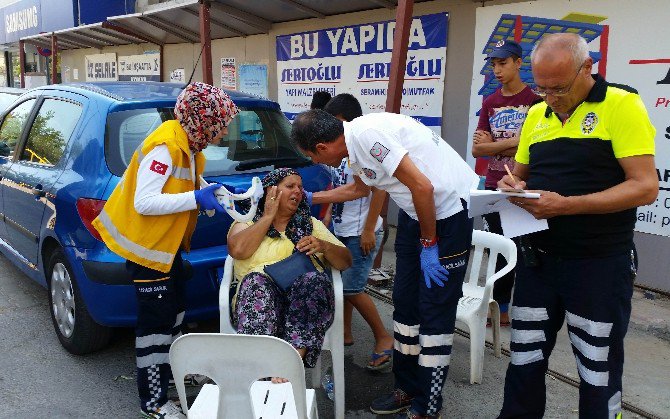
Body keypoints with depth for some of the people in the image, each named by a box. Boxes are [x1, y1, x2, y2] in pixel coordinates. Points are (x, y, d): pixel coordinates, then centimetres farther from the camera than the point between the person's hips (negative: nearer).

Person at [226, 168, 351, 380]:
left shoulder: (312, 224, 28)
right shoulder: (246, 224, 21)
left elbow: (346, 262, 21)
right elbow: (238, 250, -4)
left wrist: (323, 246, 0)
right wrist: (268, 216, 7)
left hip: (304, 296, 1)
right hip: (261, 294, -1)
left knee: (314, 280, -33)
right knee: (256, 282, -35)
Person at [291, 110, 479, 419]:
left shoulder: (367, 134, -23)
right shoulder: (354, 142, 6)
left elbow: (422, 187, -25)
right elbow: (359, 188, 27)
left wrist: (428, 243, -15)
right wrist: (310, 198, 31)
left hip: (450, 208, -10)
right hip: (415, 212, 10)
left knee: (435, 312, -3)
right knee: (405, 301, 12)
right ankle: (408, 389, 27)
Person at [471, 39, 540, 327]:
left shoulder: (535, 100, -5)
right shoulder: (490, 102, 10)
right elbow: (477, 149, 4)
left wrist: (492, 144, -7)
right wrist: (511, 143, -10)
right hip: (493, 188, 5)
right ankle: (500, 309, 24)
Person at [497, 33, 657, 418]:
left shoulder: (621, 105, -10)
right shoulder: (536, 114, 8)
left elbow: (645, 187, -17)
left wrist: (567, 205, -25)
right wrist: (513, 186, -6)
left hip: (600, 265, -5)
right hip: (538, 258, 5)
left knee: (598, 373, 10)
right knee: (524, 359, 14)